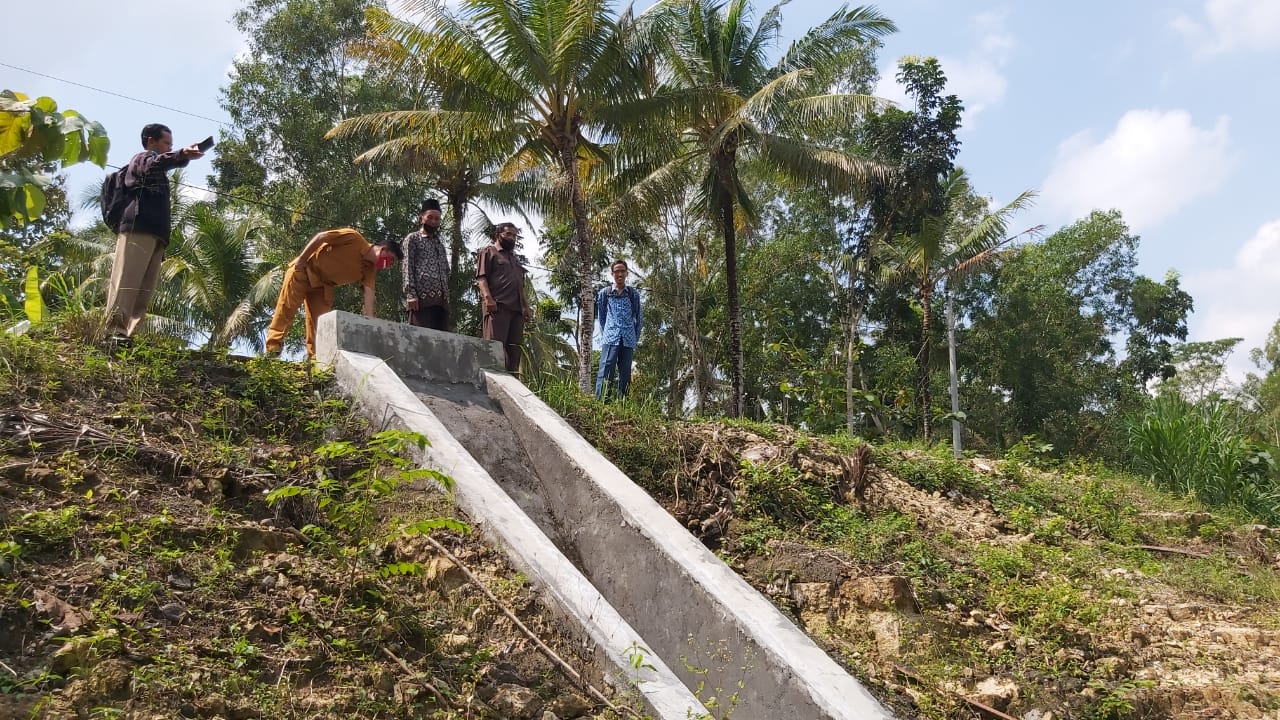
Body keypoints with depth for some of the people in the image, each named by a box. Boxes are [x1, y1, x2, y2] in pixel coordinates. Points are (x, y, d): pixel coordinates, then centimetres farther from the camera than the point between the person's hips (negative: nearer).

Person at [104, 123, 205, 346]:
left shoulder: (157, 176, 37)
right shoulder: (143, 158, 10)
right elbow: (156, 163, -16)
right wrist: (182, 155, -36)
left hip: (154, 233, 9)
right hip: (138, 229, -9)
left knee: (144, 290, -2)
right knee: (126, 284, -17)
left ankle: (127, 335, -7)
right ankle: (114, 332, -24)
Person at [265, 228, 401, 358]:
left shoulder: (370, 269, -2)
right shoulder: (355, 239, -19)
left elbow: (369, 294, -12)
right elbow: (321, 236, -18)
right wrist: (301, 258, -21)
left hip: (323, 284, 6)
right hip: (304, 269, -6)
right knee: (286, 308, -8)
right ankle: (273, 348, -7)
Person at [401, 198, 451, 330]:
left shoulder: (440, 244, 29)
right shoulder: (412, 238, 9)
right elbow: (407, 267, -2)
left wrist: (446, 297, 13)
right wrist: (411, 295, -14)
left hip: (441, 299, 6)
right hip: (422, 296, -6)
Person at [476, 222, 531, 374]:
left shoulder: (514, 259, 32)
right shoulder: (489, 252, 10)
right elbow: (481, 277, -3)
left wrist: (526, 307, 16)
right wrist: (488, 298, -18)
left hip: (517, 308, 7)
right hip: (498, 305, -7)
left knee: (515, 348, -1)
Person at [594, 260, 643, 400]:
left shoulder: (633, 294, 10)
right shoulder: (604, 293, 9)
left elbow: (639, 317, 14)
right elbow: (601, 316, 14)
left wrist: (635, 339, 9)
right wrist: (604, 335, 7)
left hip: (628, 341, 2)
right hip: (610, 339, -2)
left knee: (625, 374, 3)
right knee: (606, 372, -12)